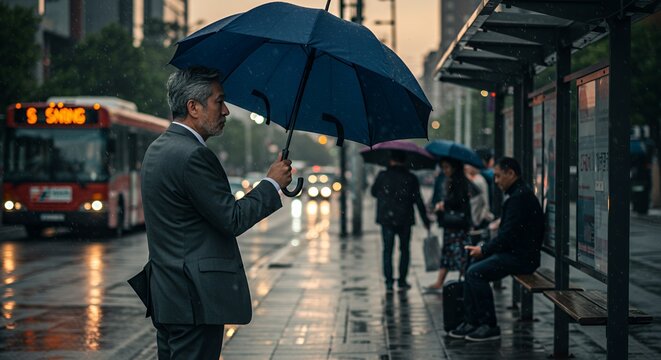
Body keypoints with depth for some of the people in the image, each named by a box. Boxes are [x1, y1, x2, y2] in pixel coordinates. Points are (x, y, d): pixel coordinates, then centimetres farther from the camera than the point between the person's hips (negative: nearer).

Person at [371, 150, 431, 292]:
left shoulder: (383, 176, -3)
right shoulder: (411, 178, -3)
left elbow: (374, 192, 13)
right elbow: (418, 200, -2)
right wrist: (425, 220, 4)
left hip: (386, 219, 0)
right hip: (404, 220, 0)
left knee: (387, 251, 6)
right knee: (404, 250, 13)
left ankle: (389, 282, -1)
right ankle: (402, 282, 11)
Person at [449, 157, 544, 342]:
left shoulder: (520, 197, -17)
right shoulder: (518, 194, 17)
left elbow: (509, 234, -22)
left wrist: (484, 250, -12)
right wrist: (485, 247, 8)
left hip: (521, 257, -11)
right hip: (513, 252, 11)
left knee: (476, 272, -18)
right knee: (472, 270, 7)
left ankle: (490, 326, -11)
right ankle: (471, 322, 8)